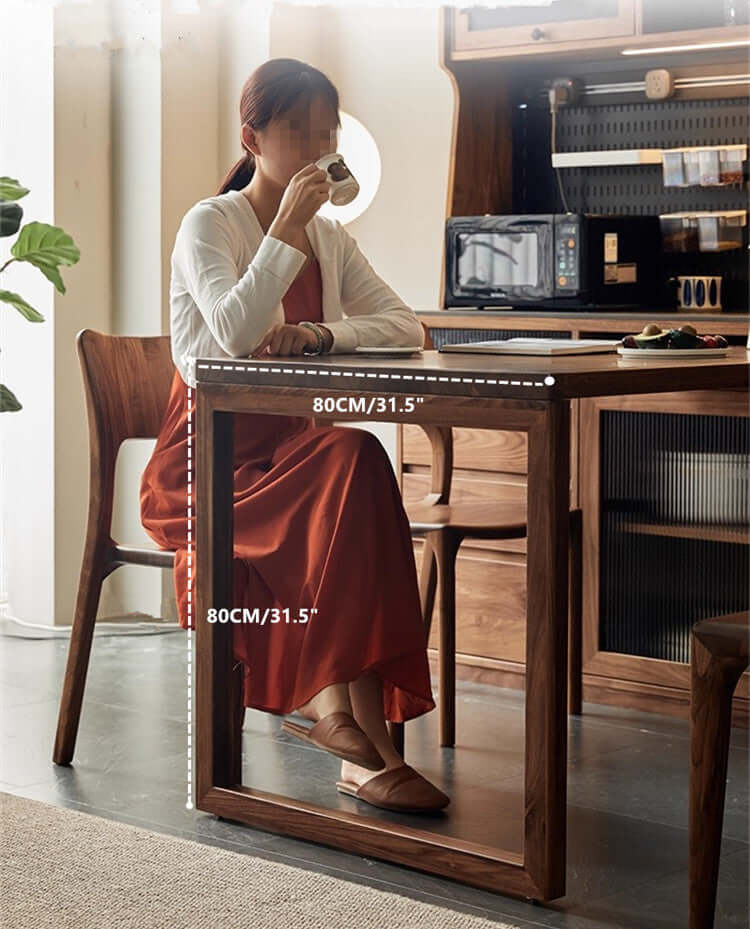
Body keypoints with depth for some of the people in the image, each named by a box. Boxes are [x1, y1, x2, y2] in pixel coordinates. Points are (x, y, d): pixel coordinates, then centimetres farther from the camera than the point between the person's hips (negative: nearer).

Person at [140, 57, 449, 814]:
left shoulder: (330, 239, 16)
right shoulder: (209, 225, -4)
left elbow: (405, 325, 5)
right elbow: (236, 333, -21)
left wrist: (322, 334, -13)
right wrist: (288, 224, -20)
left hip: (291, 450, 5)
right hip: (208, 457, -5)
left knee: (353, 466, -31)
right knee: (355, 462, -32)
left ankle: (333, 700, -30)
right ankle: (365, 741, -34)